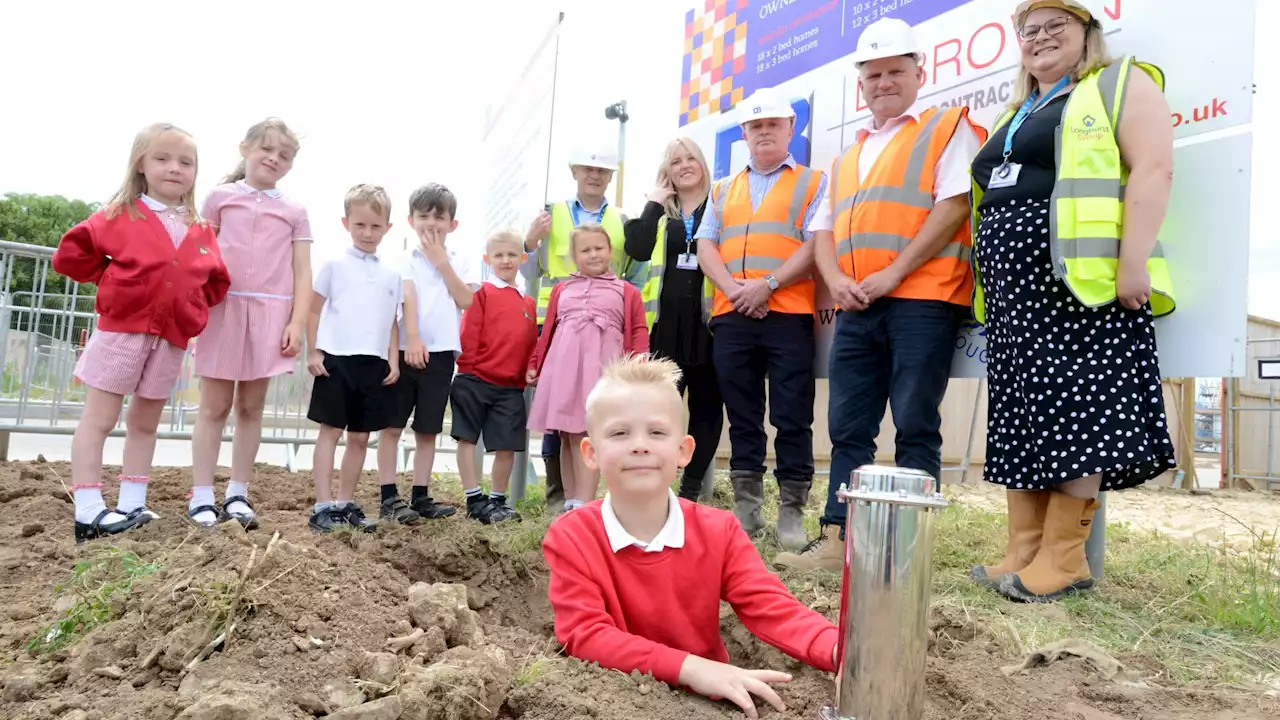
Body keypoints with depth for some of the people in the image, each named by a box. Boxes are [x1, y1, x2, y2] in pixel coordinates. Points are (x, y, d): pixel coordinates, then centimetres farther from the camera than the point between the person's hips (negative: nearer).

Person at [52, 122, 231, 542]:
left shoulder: (201, 232, 6)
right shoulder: (120, 215, -3)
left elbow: (217, 282, 15)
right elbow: (70, 255, -2)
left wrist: (191, 307, 5)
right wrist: (112, 281, -1)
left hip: (172, 339, 4)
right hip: (121, 329, -4)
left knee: (145, 422, 12)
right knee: (99, 419, 0)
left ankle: (132, 505, 21)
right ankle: (88, 510, 1)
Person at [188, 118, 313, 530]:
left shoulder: (294, 212, 10)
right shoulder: (221, 197, 9)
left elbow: (302, 274, 6)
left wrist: (297, 322, -4)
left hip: (270, 314, 1)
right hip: (222, 310, -1)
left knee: (252, 407, 7)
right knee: (214, 406, 3)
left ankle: (237, 494, 15)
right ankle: (201, 497, 8)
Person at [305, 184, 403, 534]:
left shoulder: (392, 274, 11)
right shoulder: (335, 265, 2)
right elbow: (314, 310, 3)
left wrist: (393, 359, 6)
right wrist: (313, 352, -5)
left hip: (375, 363, 4)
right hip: (337, 359, -4)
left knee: (360, 437, 8)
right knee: (330, 431, 0)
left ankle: (345, 504, 18)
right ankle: (324, 506, 1)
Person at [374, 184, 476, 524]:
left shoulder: (461, 260, 9)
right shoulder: (406, 257, 2)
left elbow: (466, 300, -5)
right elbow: (408, 297, -12)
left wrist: (442, 262, -5)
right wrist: (412, 339, -23)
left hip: (441, 353, 3)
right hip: (406, 349, -2)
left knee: (428, 430, 10)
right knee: (392, 425, -1)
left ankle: (421, 496, 18)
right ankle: (389, 497, 5)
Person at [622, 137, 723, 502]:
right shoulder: (659, 210, 15)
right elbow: (638, 250, -3)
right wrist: (653, 204, 0)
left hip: (707, 318, -1)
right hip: (665, 320, 2)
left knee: (706, 405, 4)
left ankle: (690, 490, 13)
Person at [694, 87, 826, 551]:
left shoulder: (813, 183, 9)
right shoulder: (723, 191, 21)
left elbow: (814, 246, -5)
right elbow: (706, 248, 11)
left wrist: (767, 285, -15)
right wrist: (735, 289, -7)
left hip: (789, 316, -4)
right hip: (731, 318, 4)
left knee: (792, 419, -3)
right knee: (742, 417, 7)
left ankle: (792, 511, 5)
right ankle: (747, 507, 15)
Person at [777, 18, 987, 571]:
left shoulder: (948, 127, 6)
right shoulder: (846, 158, 24)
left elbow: (955, 204, -8)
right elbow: (823, 229, 19)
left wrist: (893, 273, -15)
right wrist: (836, 279, -3)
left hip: (920, 300, -6)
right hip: (856, 310, 6)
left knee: (915, 427, -4)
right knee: (848, 429, 4)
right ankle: (837, 539, 9)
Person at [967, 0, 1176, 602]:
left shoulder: (1121, 84, 4)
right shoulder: (1016, 116, 25)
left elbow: (1153, 169, -9)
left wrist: (1133, 260, -20)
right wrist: (987, 280, 19)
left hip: (1077, 279, -7)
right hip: (1013, 286, 8)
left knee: (1073, 409, -8)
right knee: (1021, 414, 4)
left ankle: (1064, 557, -3)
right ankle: (1023, 550, 8)